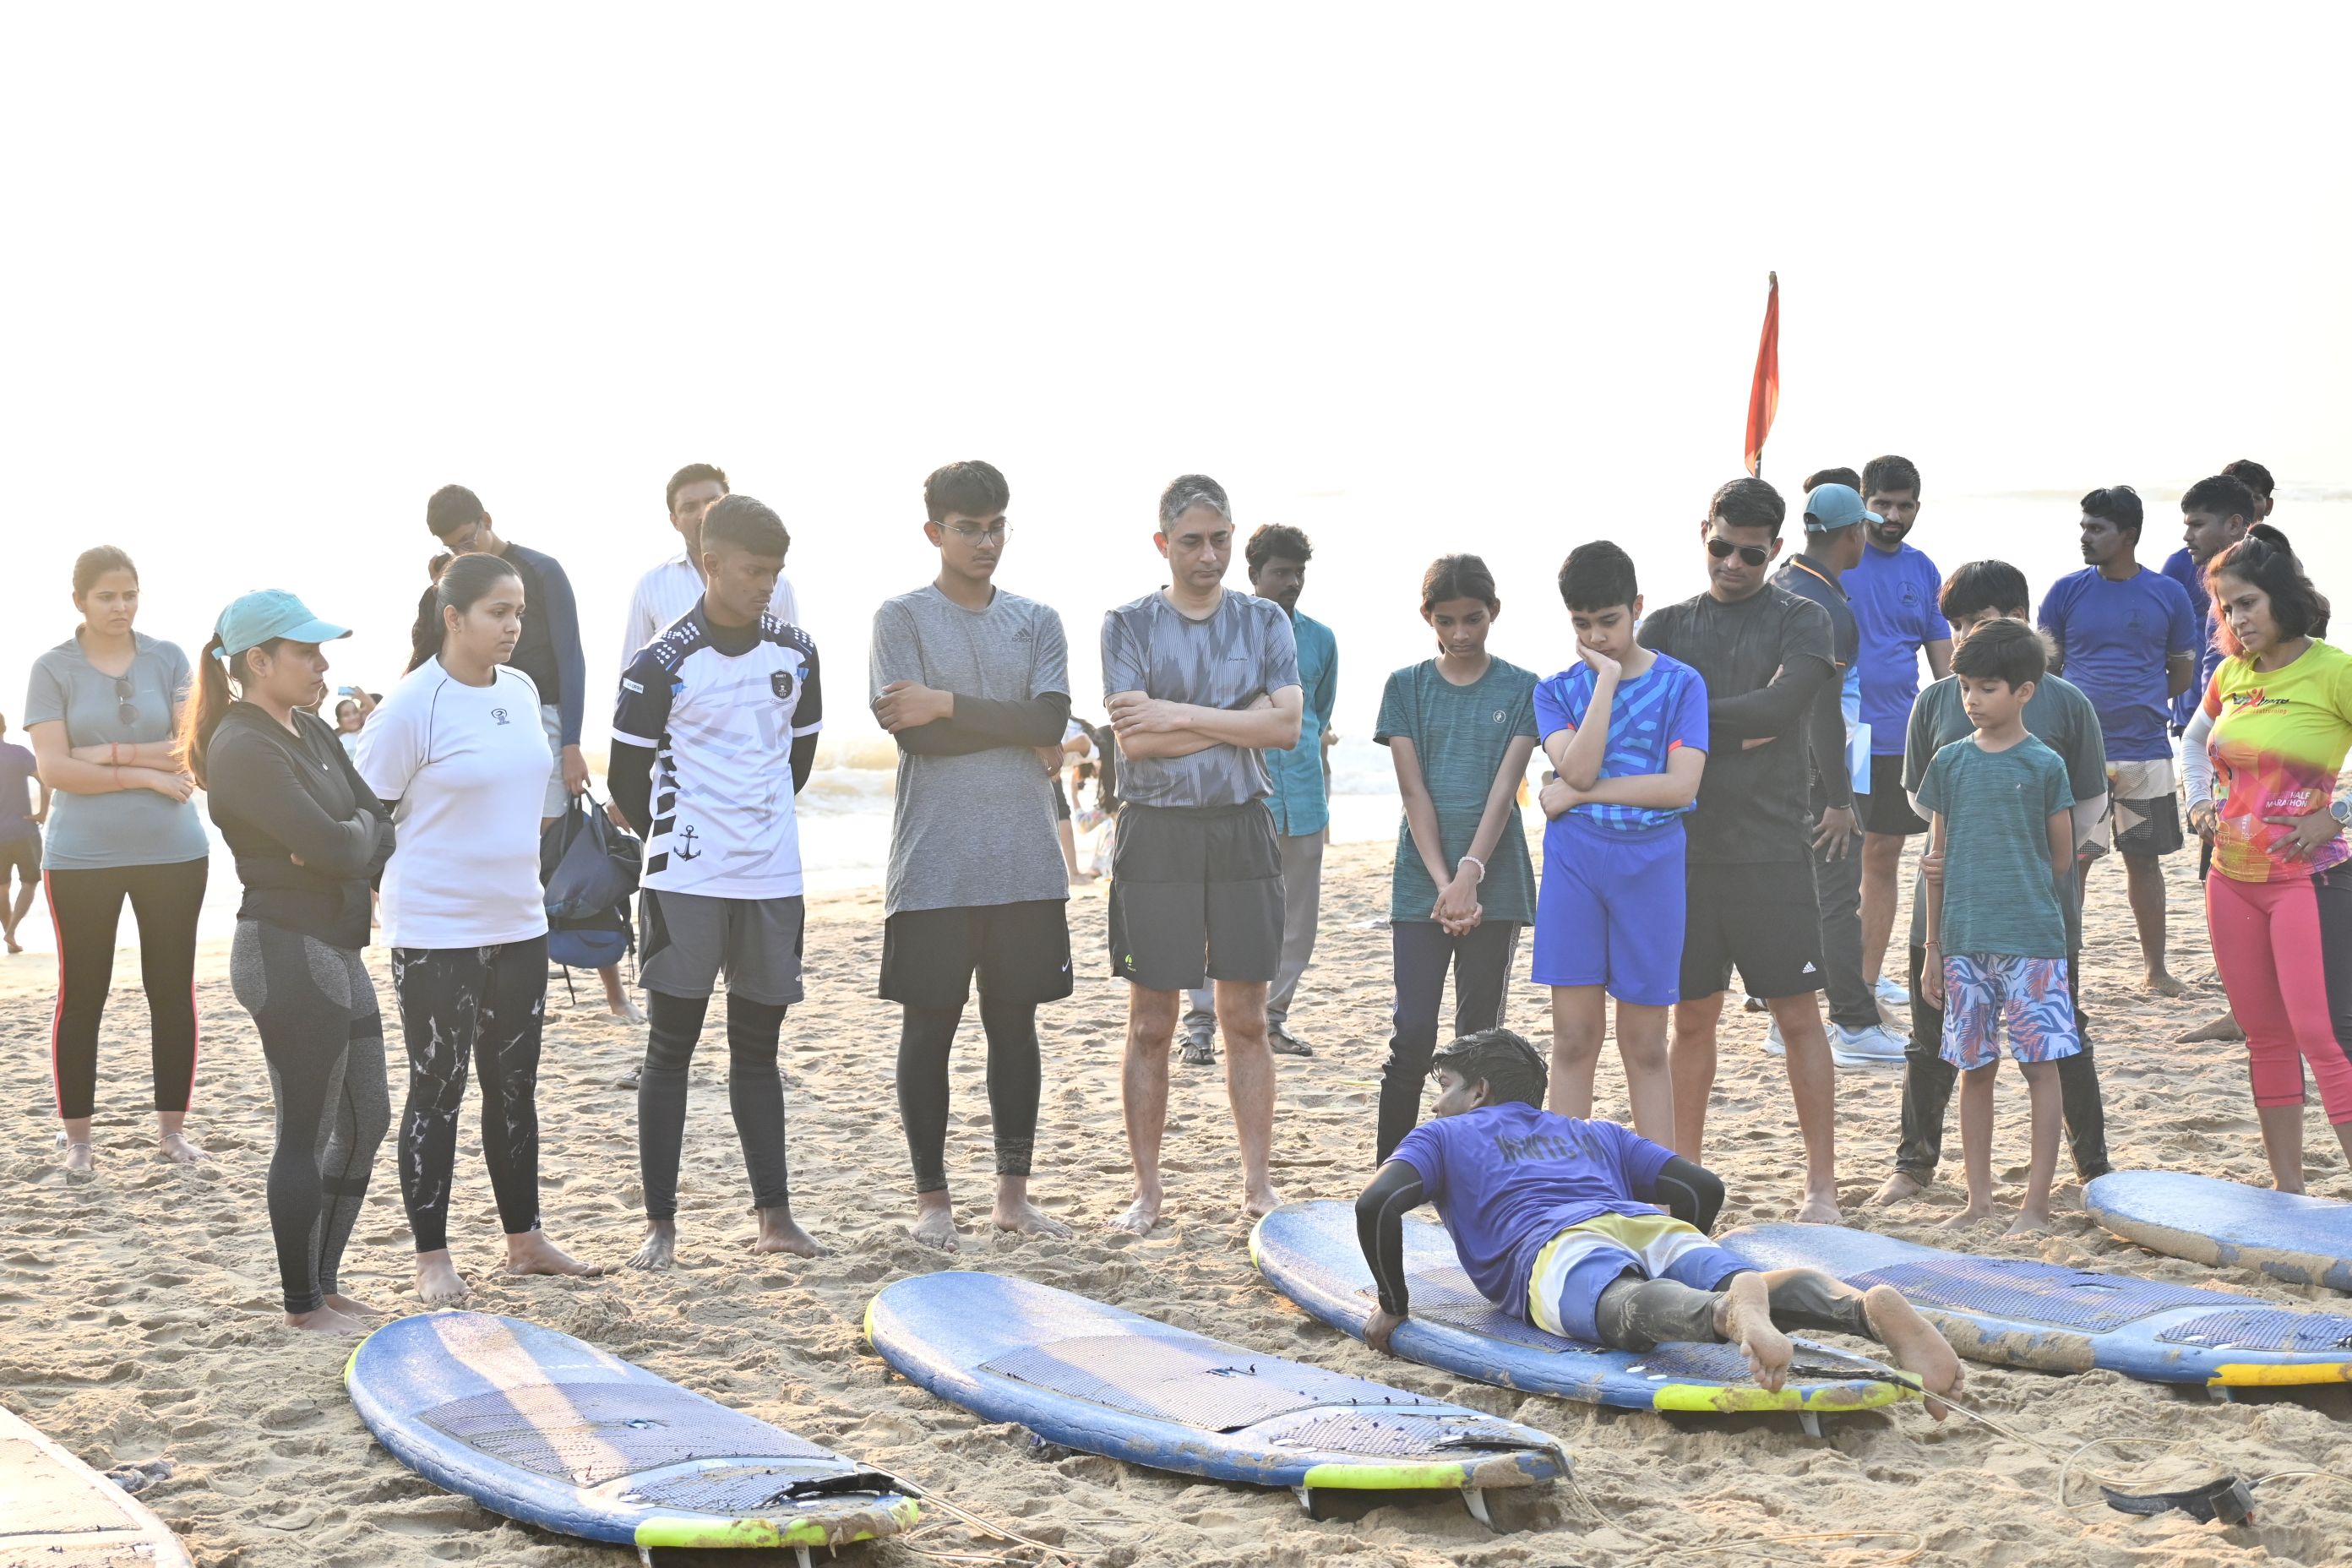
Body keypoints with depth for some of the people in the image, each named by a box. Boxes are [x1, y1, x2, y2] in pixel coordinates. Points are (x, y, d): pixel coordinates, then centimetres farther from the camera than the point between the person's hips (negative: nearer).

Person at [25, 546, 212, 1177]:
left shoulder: (168, 660, 4)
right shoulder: (54, 669, -2)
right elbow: (52, 769, -11)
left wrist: (108, 754, -12)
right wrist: (145, 773, -14)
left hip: (172, 852, 2)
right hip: (81, 858, -2)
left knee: (174, 989, 6)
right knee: (81, 995, 2)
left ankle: (173, 1126, 16)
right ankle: (77, 1138, 8)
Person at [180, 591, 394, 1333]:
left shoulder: (312, 733, 12)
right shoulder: (244, 750, -17)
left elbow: (380, 822, 6)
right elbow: (331, 845, -23)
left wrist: (351, 841, -15)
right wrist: (362, 835, -2)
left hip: (338, 946, 10)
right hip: (287, 954, -10)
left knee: (366, 1120, 15)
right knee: (307, 1134, -1)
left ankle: (323, 1282, 26)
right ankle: (304, 1304, 11)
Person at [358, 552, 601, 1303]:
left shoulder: (522, 692, 6)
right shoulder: (413, 705, -15)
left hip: (518, 924, 7)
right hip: (435, 935, -7)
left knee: (516, 1086, 14)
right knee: (438, 1091, 1)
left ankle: (525, 1240, 25)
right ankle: (432, 1260, 10)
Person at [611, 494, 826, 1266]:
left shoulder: (795, 653, 5)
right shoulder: (663, 665, -9)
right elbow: (627, 781, -1)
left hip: (772, 882, 4)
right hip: (687, 883, -4)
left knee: (758, 1046, 11)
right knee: (671, 1047, 1)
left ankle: (775, 1216, 15)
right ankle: (660, 1224, 4)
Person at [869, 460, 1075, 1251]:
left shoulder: (1037, 622, 11)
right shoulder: (902, 617, 0)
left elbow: (1052, 720, -6)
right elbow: (914, 733, -12)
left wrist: (950, 704, -12)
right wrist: (1011, 722, -6)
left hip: (1025, 862, 4)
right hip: (935, 865, -3)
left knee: (1015, 1021, 8)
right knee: (930, 1024, 2)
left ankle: (1013, 1192, 16)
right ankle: (931, 1198, 9)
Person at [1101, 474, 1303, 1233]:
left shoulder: (1264, 622, 8)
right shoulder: (1129, 625, 1)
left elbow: (1287, 726, -5)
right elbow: (1134, 738, -11)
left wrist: (1179, 716, -11)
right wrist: (1242, 721, -9)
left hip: (1242, 829, 2)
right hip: (1157, 831, -2)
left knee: (1246, 1018, 5)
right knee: (1151, 1024, 1)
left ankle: (1258, 1183, 10)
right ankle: (1148, 1191, 7)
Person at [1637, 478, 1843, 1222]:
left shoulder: (1800, 620, 3)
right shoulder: (1666, 626, 11)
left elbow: (1779, 706, -13)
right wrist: (1736, 732, -14)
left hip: (1772, 850, -2)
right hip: (1685, 847, 3)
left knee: (1798, 1015, 1)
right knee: (1692, 1018, 8)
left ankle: (1822, 1183, 4)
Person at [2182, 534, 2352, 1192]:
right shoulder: (2232, 675, 8)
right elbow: (2194, 739, 28)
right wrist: (2199, 800, 11)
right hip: (2233, 880, 7)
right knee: (2264, 1035, 11)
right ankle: (2288, 1190, 19)